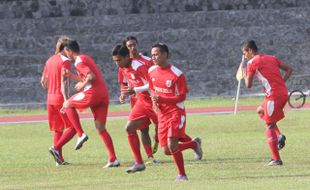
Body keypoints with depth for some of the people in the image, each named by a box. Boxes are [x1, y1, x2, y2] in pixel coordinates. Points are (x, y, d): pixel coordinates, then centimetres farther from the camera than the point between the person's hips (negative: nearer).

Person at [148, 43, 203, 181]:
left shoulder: (176, 74, -17)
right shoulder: (152, 71, 3)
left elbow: (182, 97, -14)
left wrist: (162, 99, -26)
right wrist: (154, 101, -3)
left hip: (176, 112, -7)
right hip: (162, 114, 7)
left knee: (172, 145, -22)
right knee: (166, 151, 3)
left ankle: (182, 174, 1)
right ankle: (194, 144, 29)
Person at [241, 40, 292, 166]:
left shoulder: (252, 63, -2)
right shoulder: (272, 58, 19)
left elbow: (248, 85, -1)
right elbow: (289, 70, 16)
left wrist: (244, 75, 19)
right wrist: (280, 83, 14)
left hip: (273, 95, -8)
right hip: (284, 92, 8)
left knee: (269, 127, -2)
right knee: (261, 110, 28)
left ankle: (276, 159, -6)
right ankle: (279, 136, 11)